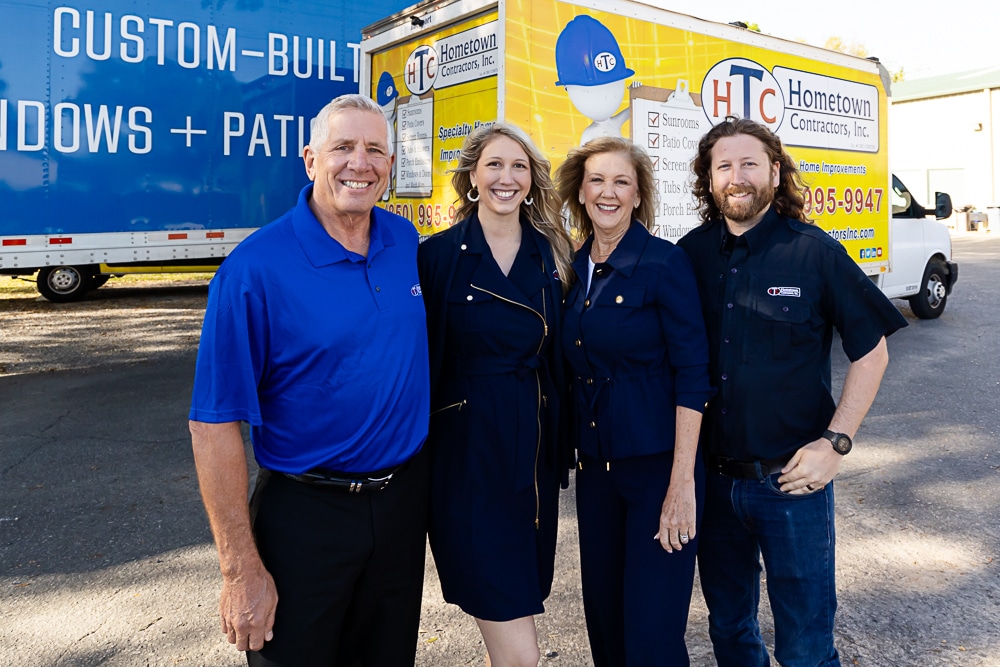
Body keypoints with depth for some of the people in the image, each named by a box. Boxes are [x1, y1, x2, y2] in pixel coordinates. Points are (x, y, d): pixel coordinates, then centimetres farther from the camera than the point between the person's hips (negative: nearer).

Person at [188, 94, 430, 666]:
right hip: (306, 513, -5)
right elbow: (214, 424, -16)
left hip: (403, 503, 5)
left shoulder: (406, 242, 0)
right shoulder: (254, 269, -18)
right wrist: (242, 568, -15)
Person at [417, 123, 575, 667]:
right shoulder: (437, 255, -6)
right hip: (466, 449, -4)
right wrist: (418, 451, -5)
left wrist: (561, 440, 8)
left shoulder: (551, 254, 5)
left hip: (535, 444, 4)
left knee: (522, 593, 17)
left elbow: (560, 355, 10)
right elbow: (421, 357, -4)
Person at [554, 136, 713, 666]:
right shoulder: (573, 269, 6)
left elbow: (692, 374, -14)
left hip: (657, 463, -5)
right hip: (594, 464, 5)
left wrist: (683, 482, -18)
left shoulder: (664, 263, -11)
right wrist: (575, 454, 7)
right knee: (602, 616, 16)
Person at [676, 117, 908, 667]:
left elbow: (871, 352, -2)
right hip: (712, 479, 3)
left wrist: (835, 441, -11)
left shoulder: (814, 252, -8)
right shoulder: (691, 255, -1)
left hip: (792, 479, -3)